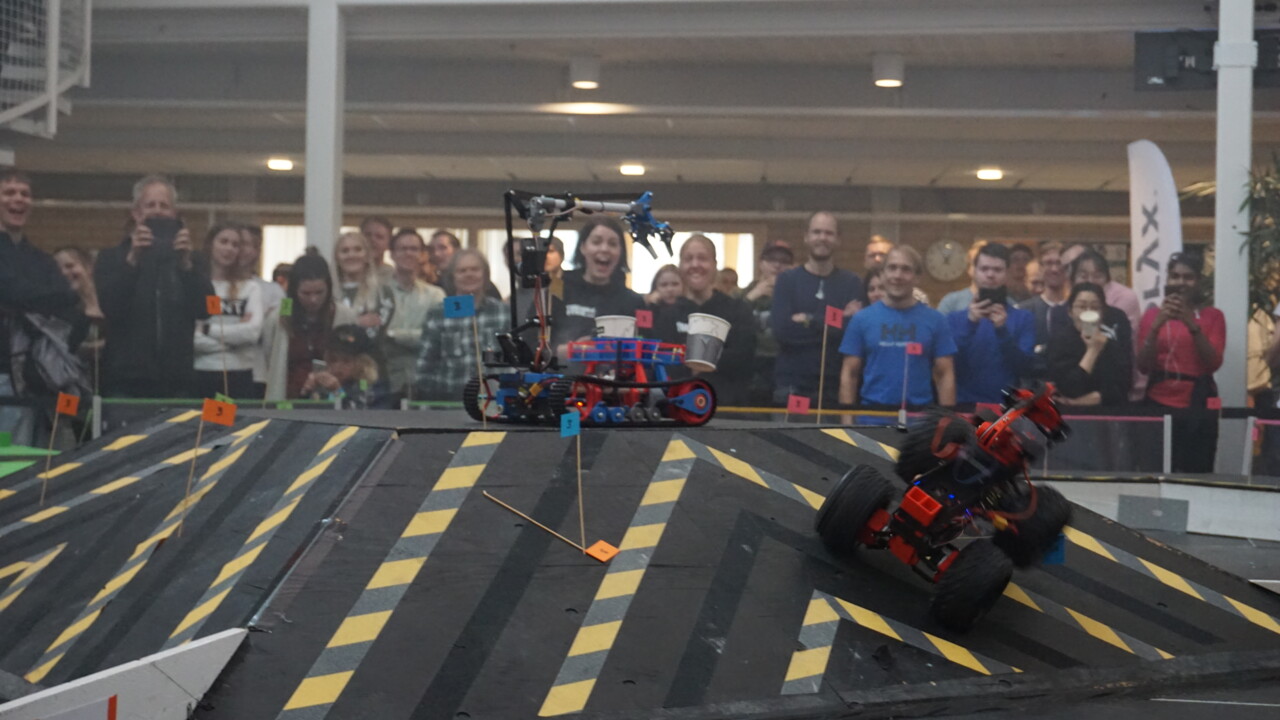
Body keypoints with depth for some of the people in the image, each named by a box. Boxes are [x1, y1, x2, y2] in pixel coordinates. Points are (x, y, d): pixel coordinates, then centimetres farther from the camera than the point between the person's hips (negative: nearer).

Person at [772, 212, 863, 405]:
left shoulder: (852, 283, 8)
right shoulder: (787, 280, 5)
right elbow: (782, 329, -9)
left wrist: (808, 321, -9)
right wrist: (838, 321, -8)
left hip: (835, 388, 1)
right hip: (791, 387, 0)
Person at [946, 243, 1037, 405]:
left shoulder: (1024, 318, 6)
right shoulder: (955, 318, 7)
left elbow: (1027, 370, -3)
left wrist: (1002, 331, -14)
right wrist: (970, 324, -14)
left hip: (1007, 406, 0)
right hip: (964, 405, 0)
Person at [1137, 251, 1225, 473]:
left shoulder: (1212, 316, 6)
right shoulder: (1153, 314, 9)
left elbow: (1214, 363, -6)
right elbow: (1143, 366, 0)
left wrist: (1192, 325, -16)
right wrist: (1156, 326, -13)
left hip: (1197, 404, -1)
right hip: (1158, 402, 1)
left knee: (1196, 473, -7)